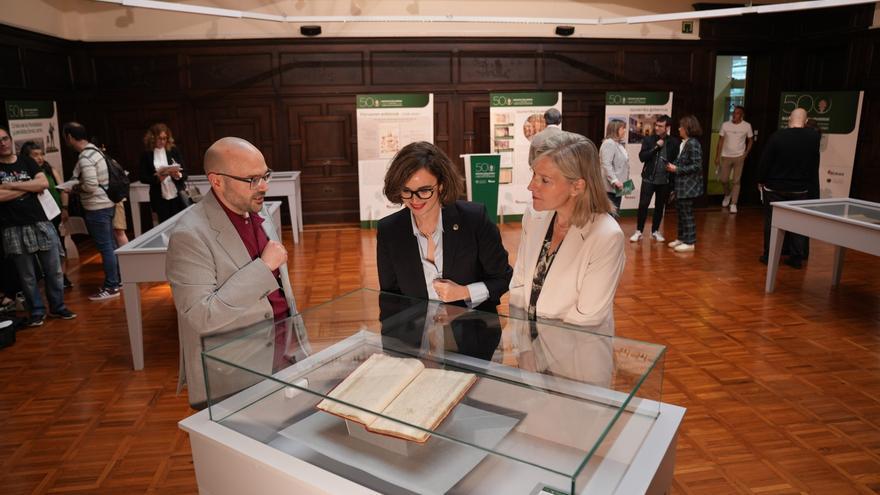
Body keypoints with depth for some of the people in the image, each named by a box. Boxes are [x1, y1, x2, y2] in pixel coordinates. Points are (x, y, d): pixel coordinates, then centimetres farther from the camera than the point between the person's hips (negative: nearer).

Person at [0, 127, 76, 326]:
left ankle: (57, 307, 20)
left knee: (54, 270, 6)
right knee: (27, 276, 5)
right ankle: (36, 311, 18)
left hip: (40, 223, 2)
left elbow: (44, 183, -4)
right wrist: (29, 187, -7)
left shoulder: (26, 162, 10)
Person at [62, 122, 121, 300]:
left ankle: (111, 287, 4)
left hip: (96, 209, -10)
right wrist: (78, 187, 13)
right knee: (110, 245, 15)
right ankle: (118, 280, 23)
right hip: (106, 204, 10)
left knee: (105, 247, -3)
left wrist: (75, 188, -7)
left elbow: (90, 186, -25)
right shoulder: (94, 150, 11)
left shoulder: (85, 158, -18)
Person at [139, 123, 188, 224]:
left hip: (178, 196, 0)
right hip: (160, 199, 0)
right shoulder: (146, 154, 1)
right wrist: (157, 178, -16)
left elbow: (184, 173, 3)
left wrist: (178, 175, -19)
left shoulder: (174, 151, 2)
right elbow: (143, 178, 1)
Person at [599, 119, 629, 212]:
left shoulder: (619, 143, 18)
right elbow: (606, 165, -25)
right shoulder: (609, 143, -15)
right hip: (611, 186, -10)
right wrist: (614, 180, -29)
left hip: (618, 186, 10)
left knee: (615, 212, 14)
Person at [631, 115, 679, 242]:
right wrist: (656, 147, -14)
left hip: (665, 180, 1)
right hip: (649, 178, -1)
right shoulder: (648, 140, 0)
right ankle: (638, 231, 5)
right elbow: (642, 157, -9)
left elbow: (677, 160, 3)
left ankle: (655, 231, 23)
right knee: (643, 205, -4)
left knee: (660, 206, 11)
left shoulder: (674, 142, 1)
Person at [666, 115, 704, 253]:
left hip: (688, 186, -9)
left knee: (687, 213, -1)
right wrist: (673, 166, 0)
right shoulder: (684, 143, 9)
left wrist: (677, 169, -18)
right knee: (681, 212, 15)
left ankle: (689, 242, 8)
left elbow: (696, 166, -19)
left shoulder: (693, 144, -17)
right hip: (681, 185, 9)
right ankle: (681, 238, 26)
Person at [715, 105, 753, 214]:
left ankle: (733, 204, 1)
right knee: (724, 179, 6)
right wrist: (717, 157, 0)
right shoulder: (725, 125, -1)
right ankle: (727, 194, 35)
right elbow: (720, 141, 3)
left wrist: (746, 154, -7)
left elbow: (750, 141, 7)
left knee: (736, 181, -3)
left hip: (739, 157, -1)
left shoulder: (747, 126, -3)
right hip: (725, 156, 2)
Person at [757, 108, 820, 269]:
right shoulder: (813, 137, -5)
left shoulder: (778, 136, -14)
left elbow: (765, 161, -9)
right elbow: (814, 164, 7)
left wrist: (761, 181, 1)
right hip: (801, 189, 2)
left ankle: (769, 256, 12)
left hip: (775, 188, -2)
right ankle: (796, 257, 14)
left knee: (772, 221, 7)